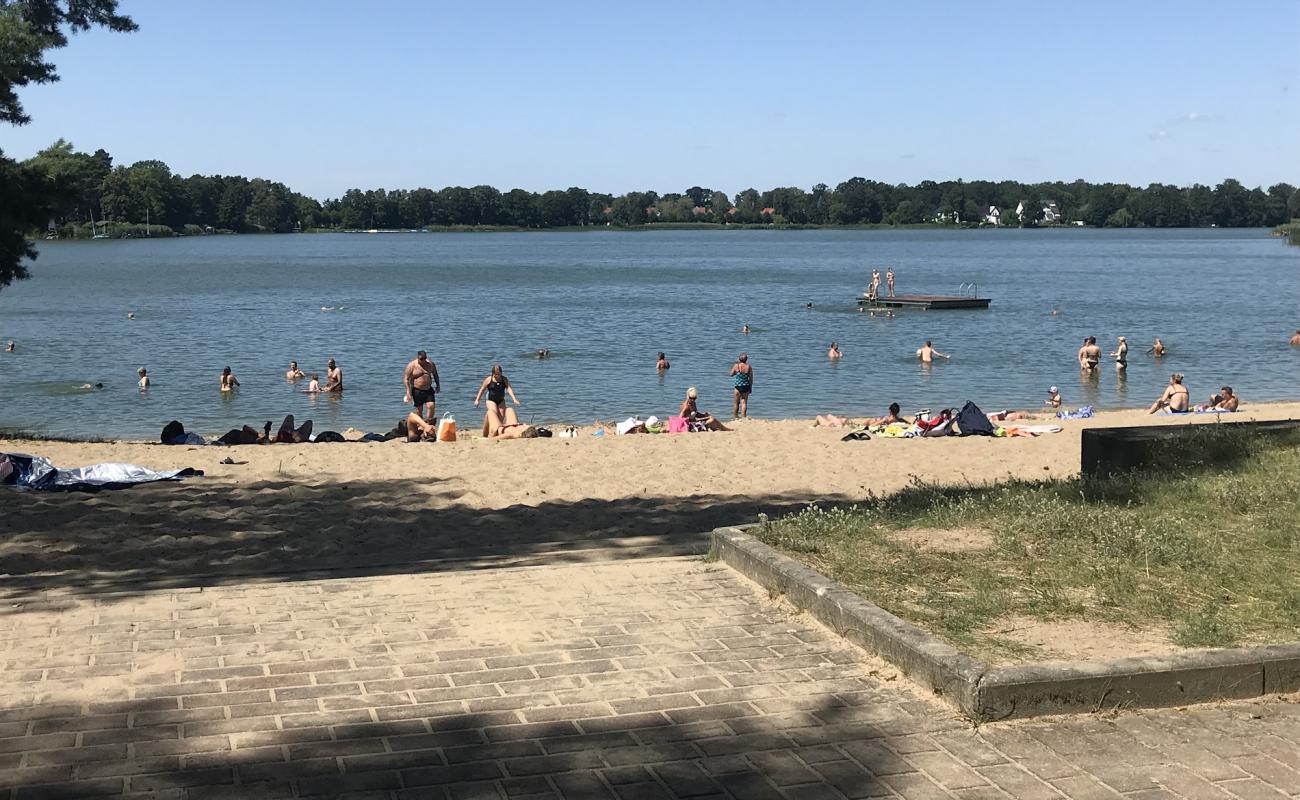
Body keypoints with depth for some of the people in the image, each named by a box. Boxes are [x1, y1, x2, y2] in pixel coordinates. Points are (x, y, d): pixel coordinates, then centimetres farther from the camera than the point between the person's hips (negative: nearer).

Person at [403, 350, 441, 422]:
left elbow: (435, 374, 20)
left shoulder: (430, 364, 2)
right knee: (419, 409, 3)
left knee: (431, 406, -12)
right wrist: (408, 391, -18)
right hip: (417, 391, -2)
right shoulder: (411, 366, -9)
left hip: (429, 390, 2)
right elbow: (406, 379, -10)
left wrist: (438, 385, 16)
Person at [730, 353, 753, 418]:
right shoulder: (749, 367, -3)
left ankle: (735, 417, 12)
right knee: (744, 403, 5)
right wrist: (750, 387, 11)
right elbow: (751, 378, 1)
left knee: (736, 403, 9)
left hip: (738, 387, -2)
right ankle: (743, 417, 0)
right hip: (746, 387, 2)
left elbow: (731, 374, 5)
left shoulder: (736, 366, -9)